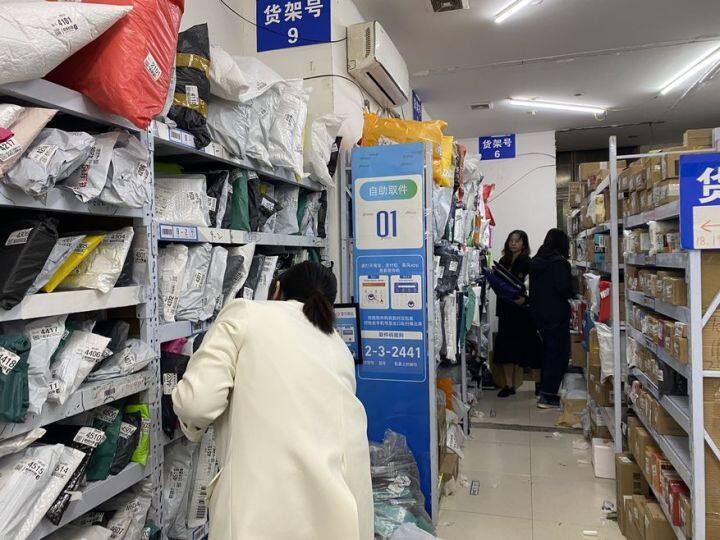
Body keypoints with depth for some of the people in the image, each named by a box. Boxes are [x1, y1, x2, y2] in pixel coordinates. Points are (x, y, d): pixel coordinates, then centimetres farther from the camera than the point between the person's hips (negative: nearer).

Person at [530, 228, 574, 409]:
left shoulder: (535, 261, 8)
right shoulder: (559, 262, -16)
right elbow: (565, 290, -20)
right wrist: (571, 292, 0)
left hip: (539, 313, 8)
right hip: (556, 314, -8)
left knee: (548, 349, 20)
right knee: (559, 353, 0)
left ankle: (544, 389, 29)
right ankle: (548, 397, 0)